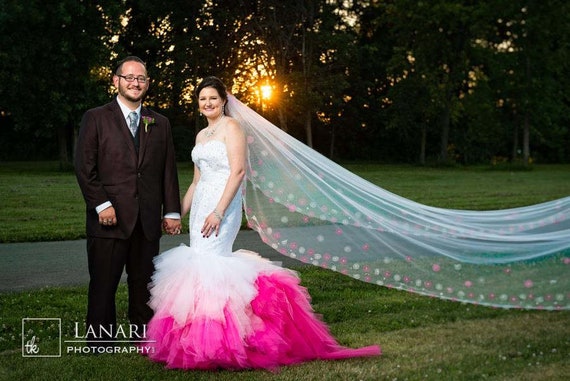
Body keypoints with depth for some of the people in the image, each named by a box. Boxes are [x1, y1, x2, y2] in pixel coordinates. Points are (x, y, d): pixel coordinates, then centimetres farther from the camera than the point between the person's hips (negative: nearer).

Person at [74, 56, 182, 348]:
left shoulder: (160, 124, 14)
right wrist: (101, 204, -12)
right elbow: (84, 167, -3)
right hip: (109, 218, -3)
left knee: (144, 285, 9)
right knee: (103, 284, 2)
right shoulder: (95, 118, 3)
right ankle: (100, 343, 13)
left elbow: (168, 171, 13)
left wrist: (172, 212, 7)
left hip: (148, 221, 3)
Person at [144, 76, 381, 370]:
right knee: (199, 265, 5)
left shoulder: (231, 127, -5)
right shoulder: (201, 135, 19)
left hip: (222, 204, -8)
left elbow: (238, 171, -15)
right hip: (200, 204, 8)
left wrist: (219, 211, -22)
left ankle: (212, 340, -8)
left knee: (208, 265, -14)